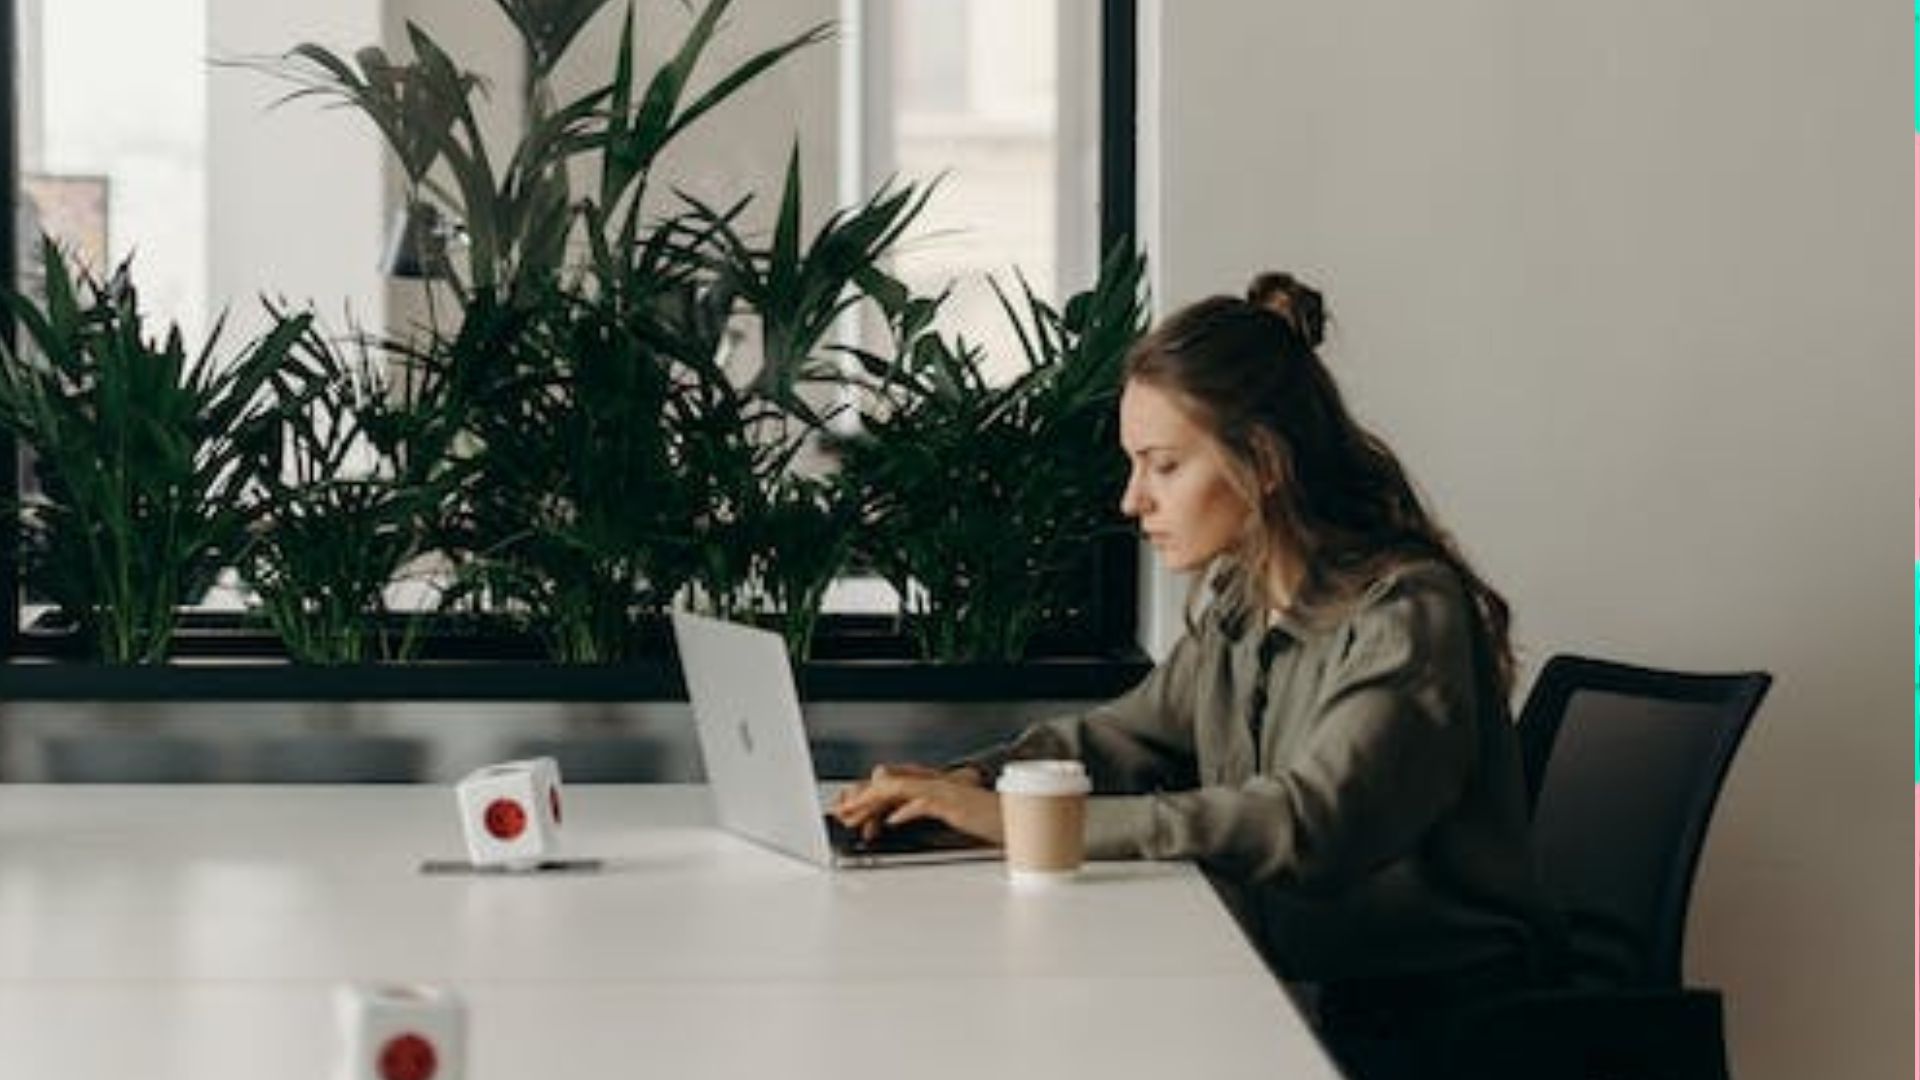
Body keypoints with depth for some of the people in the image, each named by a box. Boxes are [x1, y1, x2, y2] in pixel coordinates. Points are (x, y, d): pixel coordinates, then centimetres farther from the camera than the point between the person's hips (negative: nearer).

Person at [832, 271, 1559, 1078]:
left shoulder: (1408, 614, -18)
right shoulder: (1234, 597, 8)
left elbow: (1306, 824, -29)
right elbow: (1128, 735, 16)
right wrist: (969, 783, -6)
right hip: (1280, 987, 7)